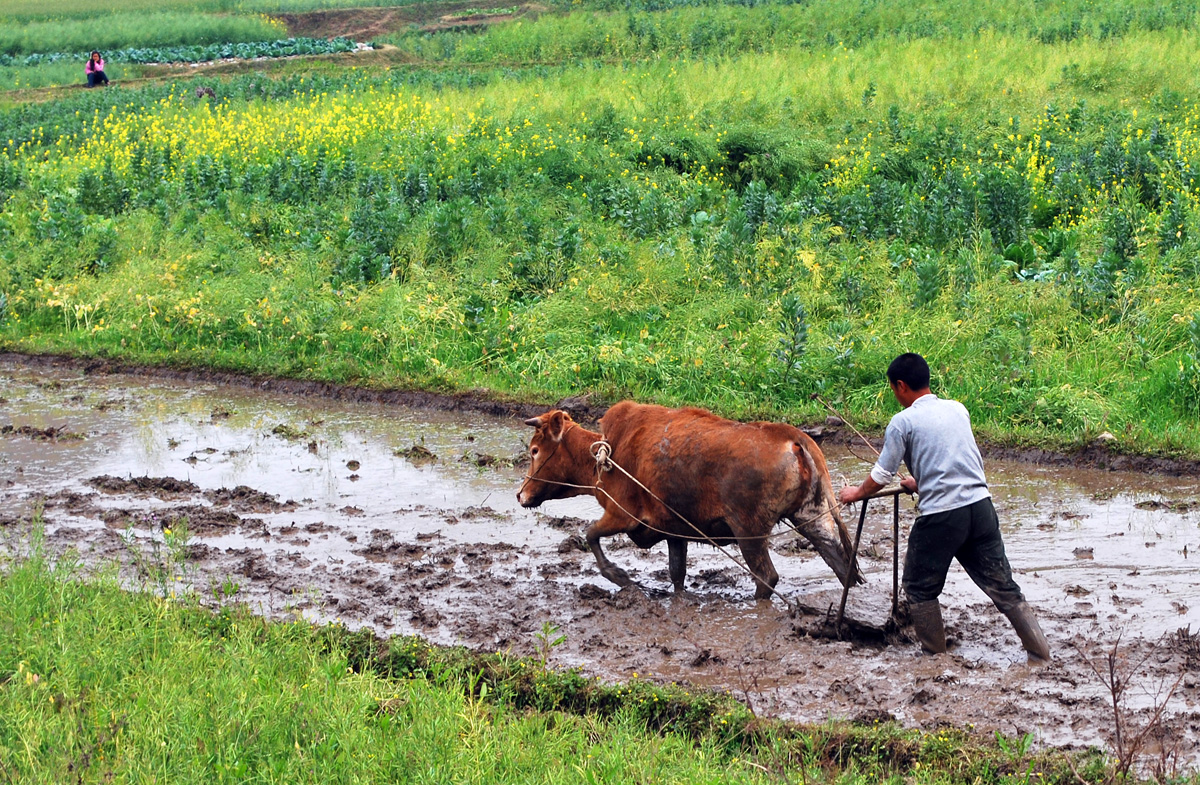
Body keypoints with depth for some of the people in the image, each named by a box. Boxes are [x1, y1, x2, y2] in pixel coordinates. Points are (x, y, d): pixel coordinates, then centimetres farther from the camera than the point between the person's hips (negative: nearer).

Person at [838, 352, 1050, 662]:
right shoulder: (958, 409, 15)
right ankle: (1039, 650, 8)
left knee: (920, 588, 14)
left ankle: (934, 653, 17)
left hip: (940, 515, -5)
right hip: (980, 505, 5)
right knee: (1001, 584, 10)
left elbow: (882, 475, 4)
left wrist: (857, 493, 24)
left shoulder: (903, 421, -2)